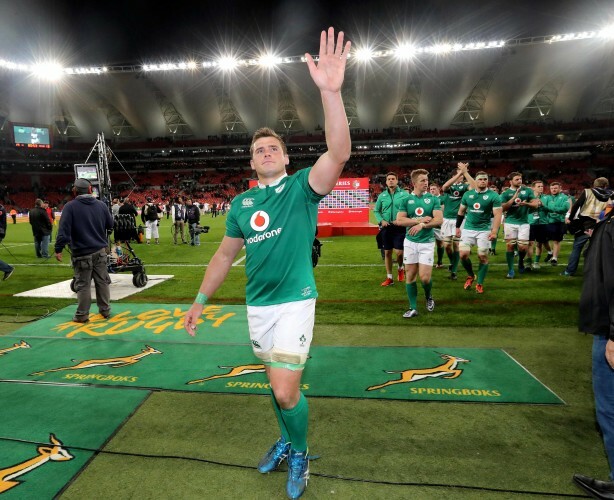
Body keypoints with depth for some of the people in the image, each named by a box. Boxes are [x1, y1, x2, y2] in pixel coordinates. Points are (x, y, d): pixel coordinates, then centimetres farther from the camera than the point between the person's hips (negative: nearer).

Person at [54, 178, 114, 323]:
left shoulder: (70, 206, -9)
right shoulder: (101, 205, 2)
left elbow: (63, 230, -15)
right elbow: (110, 225, 10)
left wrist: (58, 249, -11)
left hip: (82, 253, -3)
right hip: (100, 251, 4)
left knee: (83, 285, 4)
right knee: (102, 281, 13)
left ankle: (82, 315, 11)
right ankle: (105, 310, 22)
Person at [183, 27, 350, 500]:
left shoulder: (303, 187, -7)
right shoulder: (241, 204, 6)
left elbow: (339, 153, -25)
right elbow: (225, 255, 13)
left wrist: (331, 91, -37)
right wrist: (201, 300, 13)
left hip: (295, 301, -4)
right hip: (256, 305, 5)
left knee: (285, 389, -6)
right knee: (277, 381, 19)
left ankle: (300, 455, 24)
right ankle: (288, 439, 45)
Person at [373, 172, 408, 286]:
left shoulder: (404, 194, -5)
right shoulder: (382, 195, 4)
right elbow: (376, 211, 10)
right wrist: (381, 220, -7)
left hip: (399, 227, -3)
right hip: (386, 228, 3)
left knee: (399, 252, -9)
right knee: (387, 252, 9)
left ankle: (400, 268, 26)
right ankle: (389, 278, 21)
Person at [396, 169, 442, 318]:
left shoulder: (433, 199, 0)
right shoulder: (406, 199, 2)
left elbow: (439, 220, -8)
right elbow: (399, 220, -6)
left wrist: (422, 225, -19)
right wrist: (419, 220, -14)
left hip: (427, 242, -1)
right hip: (410, 241, 2)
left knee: (424, 277, -6)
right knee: (410, 276, 5)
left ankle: (429, 297, 27)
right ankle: (413, 308, 17)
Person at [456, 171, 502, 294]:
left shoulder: (493, 196, -6)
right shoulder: (467, 194, 5)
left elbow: (498, 214, -10)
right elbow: (461, 211, 15)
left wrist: (494, 231, -21)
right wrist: (457, 227, 14)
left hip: (484, 230, -2)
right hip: (468, 228, 3)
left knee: (483, 256, 0)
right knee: (463, 254, -6)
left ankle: (480, 284, 14)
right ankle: (470, 275, 21)